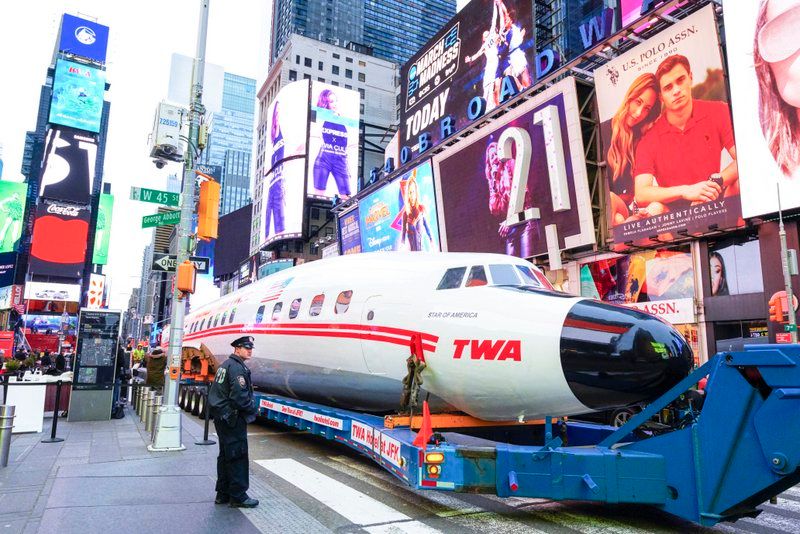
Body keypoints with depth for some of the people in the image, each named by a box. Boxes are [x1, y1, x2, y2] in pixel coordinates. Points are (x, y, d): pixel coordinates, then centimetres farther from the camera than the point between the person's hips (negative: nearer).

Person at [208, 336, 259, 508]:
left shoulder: (225, 365, 15)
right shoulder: (237, 367, -17)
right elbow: (239, 396, -25)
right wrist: (253, 409, -9)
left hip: (221, 417, 10)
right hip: (233, 419, -10)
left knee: (225, 455, 16)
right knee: (238, 456, -3)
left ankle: (223, 494, 25)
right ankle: (238, 496, 4)